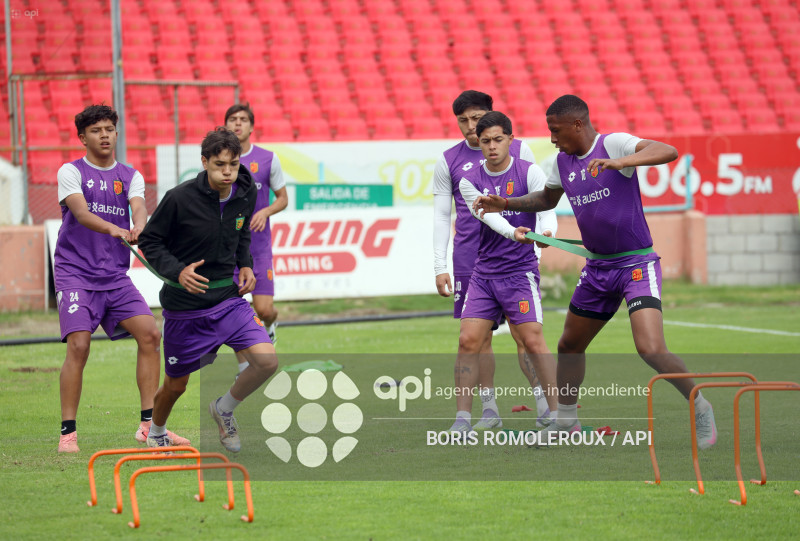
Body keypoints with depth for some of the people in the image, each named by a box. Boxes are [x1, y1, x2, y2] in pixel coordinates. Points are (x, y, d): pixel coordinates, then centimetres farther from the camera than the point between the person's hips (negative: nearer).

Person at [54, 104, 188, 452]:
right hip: (75, 273, -4)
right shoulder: (71, 172, -1)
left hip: (116, 276, 4)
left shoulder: (131, 176, 12)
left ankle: (148, 424, -1)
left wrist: (138, 227, -32)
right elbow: (81, 213, -18)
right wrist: (113, 229, -37)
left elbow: (139, 207, -8)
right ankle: (68, 432, -9)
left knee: (150, 334, -8)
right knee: (79, 345, -17)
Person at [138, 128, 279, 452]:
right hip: (185, 306, -4)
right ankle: (156, 433, 43)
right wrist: (177, 270, -22)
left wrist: (245, 265, 2)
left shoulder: (246, 194, -4)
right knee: (176, 385, 10)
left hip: (228, 300, 4)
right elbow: (149, 240, -8)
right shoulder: (179, 198, -19)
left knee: (267, 361, -16)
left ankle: (224, 409, 13)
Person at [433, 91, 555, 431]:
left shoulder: (518, 151, 4)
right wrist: (440, 267, 3)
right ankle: (489, 411, 10)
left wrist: (547, 227, -11)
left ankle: (544, 404, -3)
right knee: (478, 335, 3)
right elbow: (441, 216, 9)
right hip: (470, 259, 2)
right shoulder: (449, 161, 7)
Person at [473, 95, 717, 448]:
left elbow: (668, 152, -32)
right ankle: (566, 421, 34)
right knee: (569, 345, 15)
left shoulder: (614, 144, -15)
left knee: (650, 349, -21)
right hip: (597, 269, 8)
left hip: (636, 263, -8)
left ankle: (701, 409, -1)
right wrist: (505, 204, 16)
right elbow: (547, 198, 29)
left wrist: (619, 162, -45)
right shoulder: (563, 161, 8)